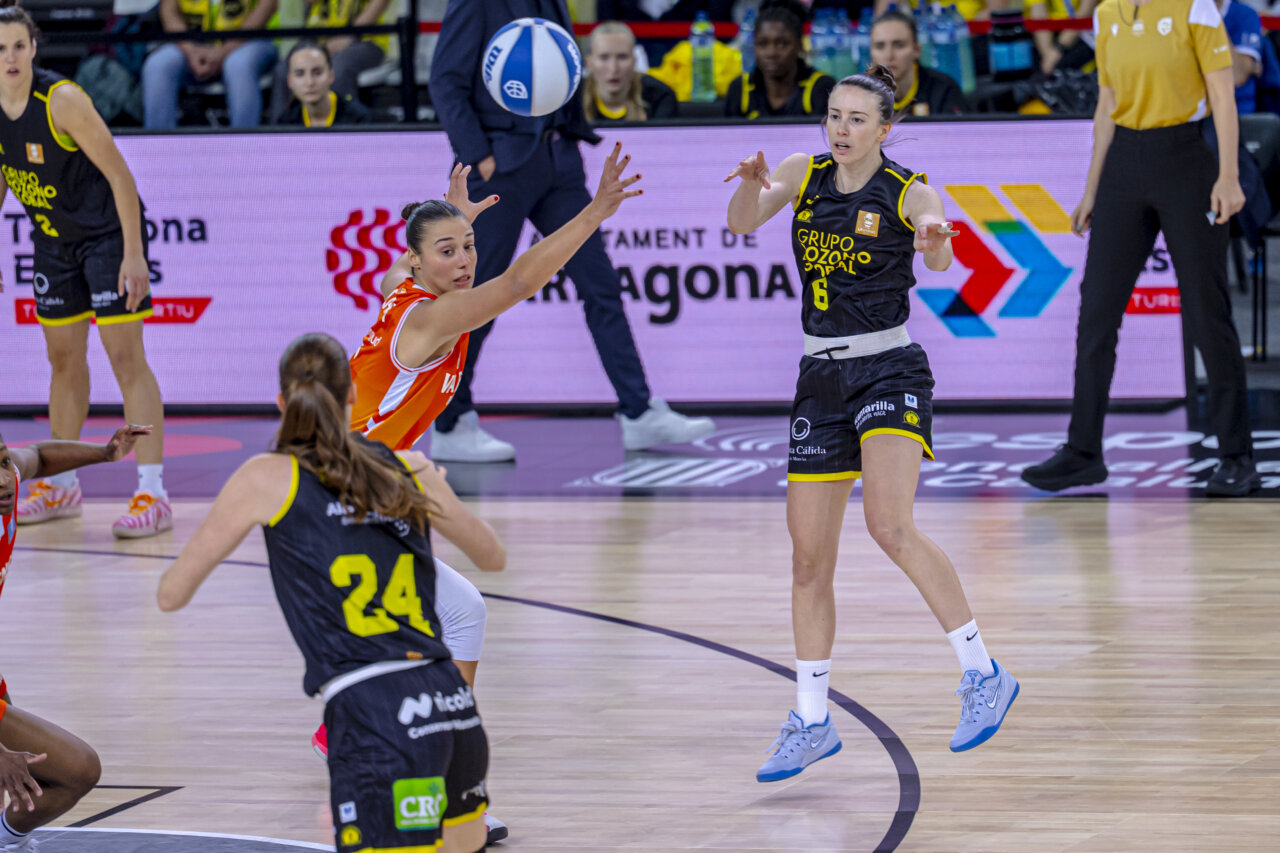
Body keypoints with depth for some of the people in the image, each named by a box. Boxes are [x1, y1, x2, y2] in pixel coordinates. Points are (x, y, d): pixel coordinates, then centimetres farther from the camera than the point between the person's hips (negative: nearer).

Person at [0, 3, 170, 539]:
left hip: (106, 233, -6)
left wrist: (134, 254, -25)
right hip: (53, 240, 6)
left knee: (126, 357, -11)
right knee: (64, 357, 14)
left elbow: (119, 174, -21)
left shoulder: (62, 101, -25)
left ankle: (153, 494, -14)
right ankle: (61, 485, 26)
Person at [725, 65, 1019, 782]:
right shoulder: (805, 175, 6)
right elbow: (742, 223, -8)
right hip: (821, 377, 5)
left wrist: (936, 243, -50)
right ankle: (811, 723, 17)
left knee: (890, 524, -26)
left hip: (890, 371, -5)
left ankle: (984, 675, -16)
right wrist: (753, 182, -30)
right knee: (810, 558, 6)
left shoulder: (908, 192, -7)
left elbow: (939, 257, -26)